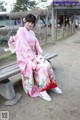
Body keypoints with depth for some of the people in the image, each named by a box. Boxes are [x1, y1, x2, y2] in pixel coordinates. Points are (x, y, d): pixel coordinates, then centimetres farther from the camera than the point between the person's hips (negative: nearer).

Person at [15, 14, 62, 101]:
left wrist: (40, 55, -8)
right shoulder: (20, 31, -10)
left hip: (34, 56, 7)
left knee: (47, 64, -18)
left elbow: (37, 45, 9)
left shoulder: (32, 33, 14)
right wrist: (34, 58, -23)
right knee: (42, 67, -27)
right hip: (25, 58, -6)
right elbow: (25, 47, -19)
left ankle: (51, 85, -2)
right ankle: (42, 90, -14)